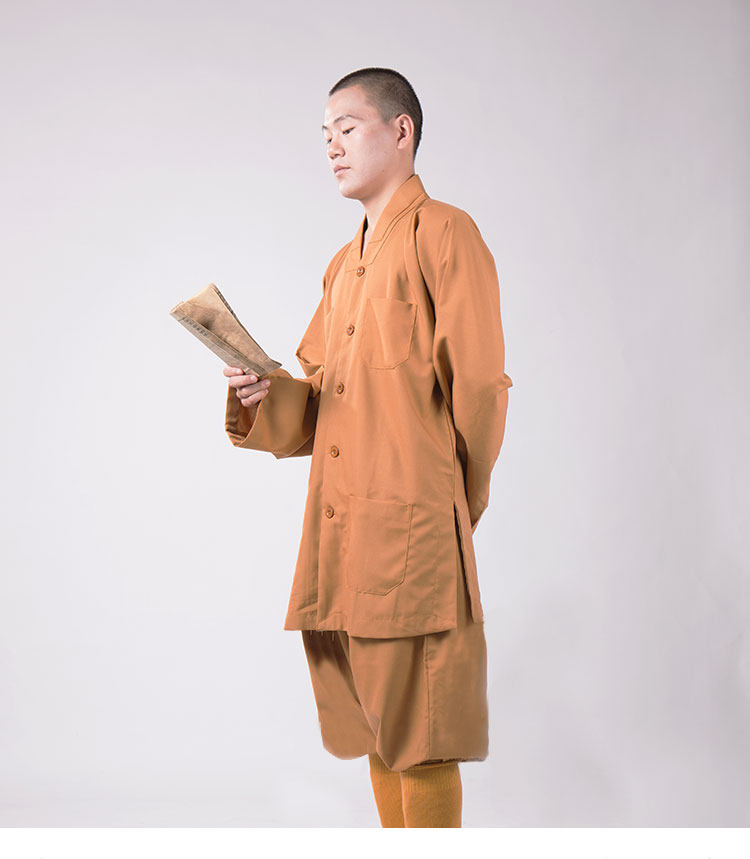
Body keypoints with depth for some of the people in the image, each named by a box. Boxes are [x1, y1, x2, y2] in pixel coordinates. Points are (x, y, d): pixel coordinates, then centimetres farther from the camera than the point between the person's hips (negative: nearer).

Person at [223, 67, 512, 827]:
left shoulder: (443, 233, -4)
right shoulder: (343, 265, 21)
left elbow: (478, 387, -8)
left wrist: (453, 502, 1)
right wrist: (262, 396, 0)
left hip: (412, 531, -8)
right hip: (340, 529, 8)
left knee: (421, 735, -2)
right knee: (377, 730, 14)